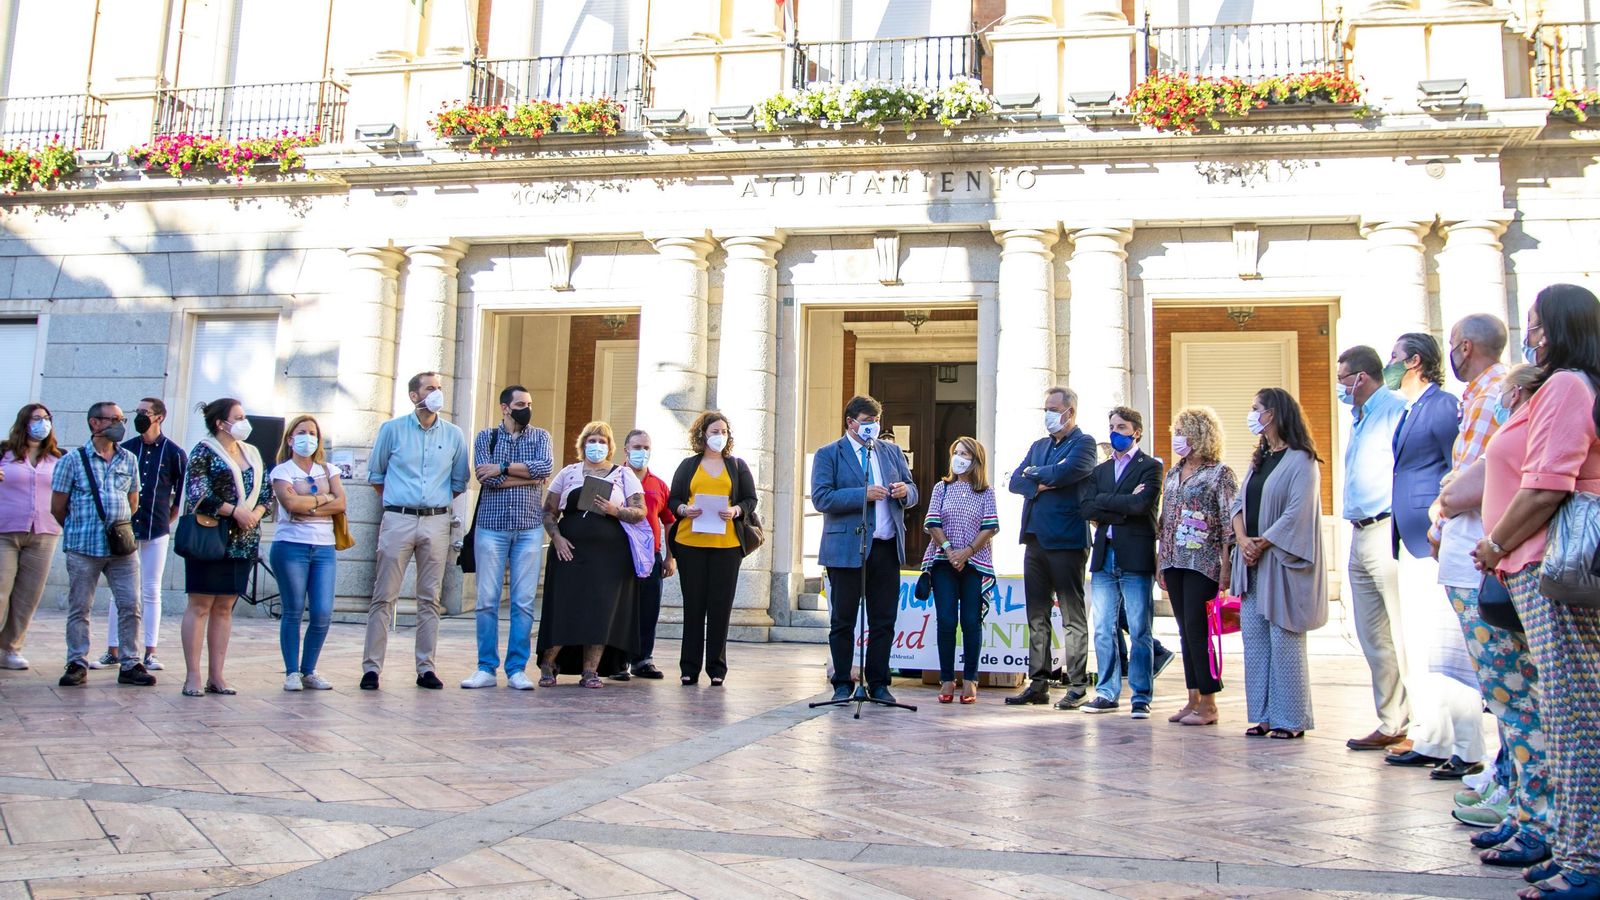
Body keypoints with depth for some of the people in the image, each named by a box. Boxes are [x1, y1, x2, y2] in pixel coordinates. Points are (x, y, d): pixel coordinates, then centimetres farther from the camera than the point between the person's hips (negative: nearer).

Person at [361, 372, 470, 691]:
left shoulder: (453, 435, 8)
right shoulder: (392, 429, 4)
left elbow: (460, 481, 15)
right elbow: (375, 474, 12)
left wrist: (438, 502, 11)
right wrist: (398, 500, 13)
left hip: (437, 523, 2)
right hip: (398, 520, -2)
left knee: (430, 598, 5)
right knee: (384, 597, -3)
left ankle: (426, 668, 10)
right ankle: (371, 667, 1)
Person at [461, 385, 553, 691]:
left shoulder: (540, 436, 10)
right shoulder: (485, 437, 6)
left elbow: (546, 467, -10)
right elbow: (487, 478, -9)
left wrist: (503, 468, -12)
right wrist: (529, 476, -6)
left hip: (529, 528, 1)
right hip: (491, 525, -1)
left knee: (524, 601, 1)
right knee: (487, 600, 0)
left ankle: (517, 669, 7)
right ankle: (486, 668, 9)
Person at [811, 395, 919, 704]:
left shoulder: (892, 451, 16)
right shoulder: (828, 454, 1)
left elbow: (911, 493, 19)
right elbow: (821, 498, -11)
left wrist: (905, 491, -5)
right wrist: (863, 494, -17)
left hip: (887, 548, 4)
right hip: (847, 549, -4)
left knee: (884, 622, 6)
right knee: (843, 622, 4)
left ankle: (878, 683, 15)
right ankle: (842, 683, 13)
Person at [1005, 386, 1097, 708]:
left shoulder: (1083, 443, -1)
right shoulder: (1038, 446, 19)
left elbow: (1069, 470, -19)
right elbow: (1015, 481, 10)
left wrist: (1035, 473, -2)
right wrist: (1040, 485, -10)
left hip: (1066, 540, -7)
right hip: (1035, 538, 7)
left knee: (1073, 616, -2)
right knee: (1037, 616, 8)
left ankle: (1077, 687, 2)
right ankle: (1038, 684, 14)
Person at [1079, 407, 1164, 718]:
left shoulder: (1150, 467, 1)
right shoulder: (1100, 470, 18)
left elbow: (1141, 504, -16)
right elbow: (1087, 509, 3)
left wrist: (1105, 502, -5)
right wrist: (1124, 507, -8)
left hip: (1136, 558, -5)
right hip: (1105, 558, 5)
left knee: (1140, 632, -1)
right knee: (1103, 631, 7)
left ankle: (1142, 697, 6)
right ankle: (1107, 693, 15)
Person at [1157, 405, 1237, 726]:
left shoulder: (1220, 474, -4)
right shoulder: (1172, 474, 15)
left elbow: (1230, 523, -9)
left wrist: (1226, 566, -15)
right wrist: (1160, 561, 14)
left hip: (1203, 563, -7)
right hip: (1174, 563, 7)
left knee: (1197, 630, -9)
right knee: (1186, 631, 8)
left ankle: (1208, 704, -1)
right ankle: (1193, 699, 13)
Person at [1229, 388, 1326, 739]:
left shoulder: (1300, 460, -7)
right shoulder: (1259, 460, 18)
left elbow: (1297, 513, -15)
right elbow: (1239, 503, 12)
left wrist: (1262, 544, -14)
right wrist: (1242, 539, -5)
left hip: (1282, 562, -8)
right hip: (1252, 564, 8)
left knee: (1283, 641, -5)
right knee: (1255, 641, 6)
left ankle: (1291, 719, 2)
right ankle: (1264, 715, 12)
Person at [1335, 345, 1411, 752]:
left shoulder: (1397, 410, -10)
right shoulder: (1358, 419, 20)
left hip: (1387, 532, -10)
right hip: (1361, 536, 10)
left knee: (1402, 636, -8)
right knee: (1372, 636, 12)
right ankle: (1392, 723, 19)